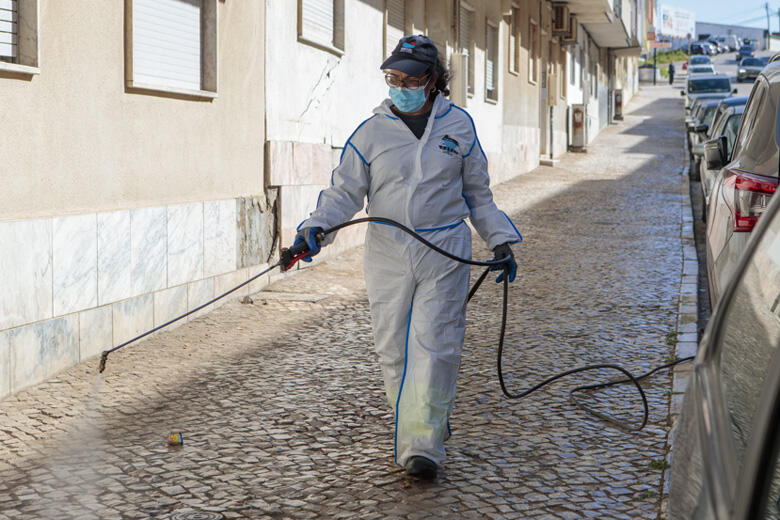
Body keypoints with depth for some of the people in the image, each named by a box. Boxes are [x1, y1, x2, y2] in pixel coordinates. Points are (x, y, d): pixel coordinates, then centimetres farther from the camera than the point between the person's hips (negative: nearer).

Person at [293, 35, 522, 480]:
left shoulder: (459, 126, 6)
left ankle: (422, 447, -7)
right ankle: (429, 422, 27)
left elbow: (478, 192, 16)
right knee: (393, 347, 5)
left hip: (445, 254, -1)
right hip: (388, 255, 1)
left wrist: (500, 241, 14)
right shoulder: (372, 132, 3)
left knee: (434, 346, -9)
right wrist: (317, 227, -17)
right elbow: (345, 191, 0)